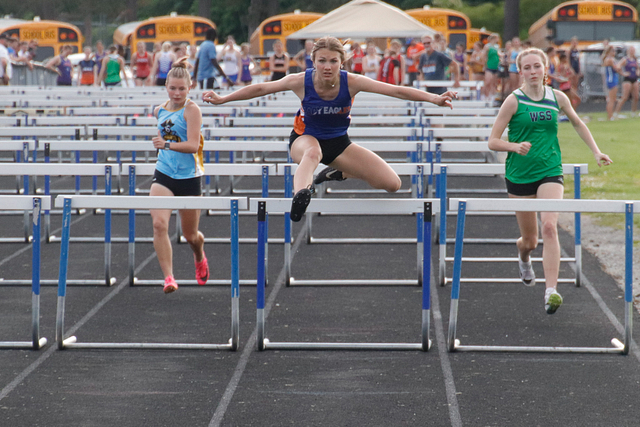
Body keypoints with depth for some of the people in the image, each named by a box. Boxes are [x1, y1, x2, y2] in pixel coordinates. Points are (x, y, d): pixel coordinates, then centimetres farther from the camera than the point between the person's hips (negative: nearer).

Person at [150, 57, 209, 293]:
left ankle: (200, 259, 47)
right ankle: (168, 278, -20)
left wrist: (167, 144, -34)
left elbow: (193, 145, -22)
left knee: (190, 235, 12)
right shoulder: (159, 110, 7)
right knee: (159, 224, -20)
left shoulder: (191, 109, -11)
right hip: (163, 175, 4)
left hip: (189, 177, -4)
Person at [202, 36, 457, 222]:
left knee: (392, 184, -6)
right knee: (313, 151, -43)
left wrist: (434, 99, -35)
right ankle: (300, 193, -71)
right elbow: (260, 89, -11)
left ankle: (338, 173, 18)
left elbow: (396, 90, -26)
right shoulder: (301, 81, -23)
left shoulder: (351, 82, -23)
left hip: (338, 142, 3)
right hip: (305, 138, -3)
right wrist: (221, 99, -10)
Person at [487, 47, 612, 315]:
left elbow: (577, 123, 22)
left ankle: (551, 291, -25)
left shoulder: (557, 98, 2)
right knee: (529, 240, 9)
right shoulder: (514, 101, -7)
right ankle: (523, 257, 48)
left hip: (550, 172, 1)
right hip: (519, 175, -1)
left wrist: (596, 152, 16)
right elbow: (493, 142, -8)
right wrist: (515, 146, -26)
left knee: (549, 226, -21)